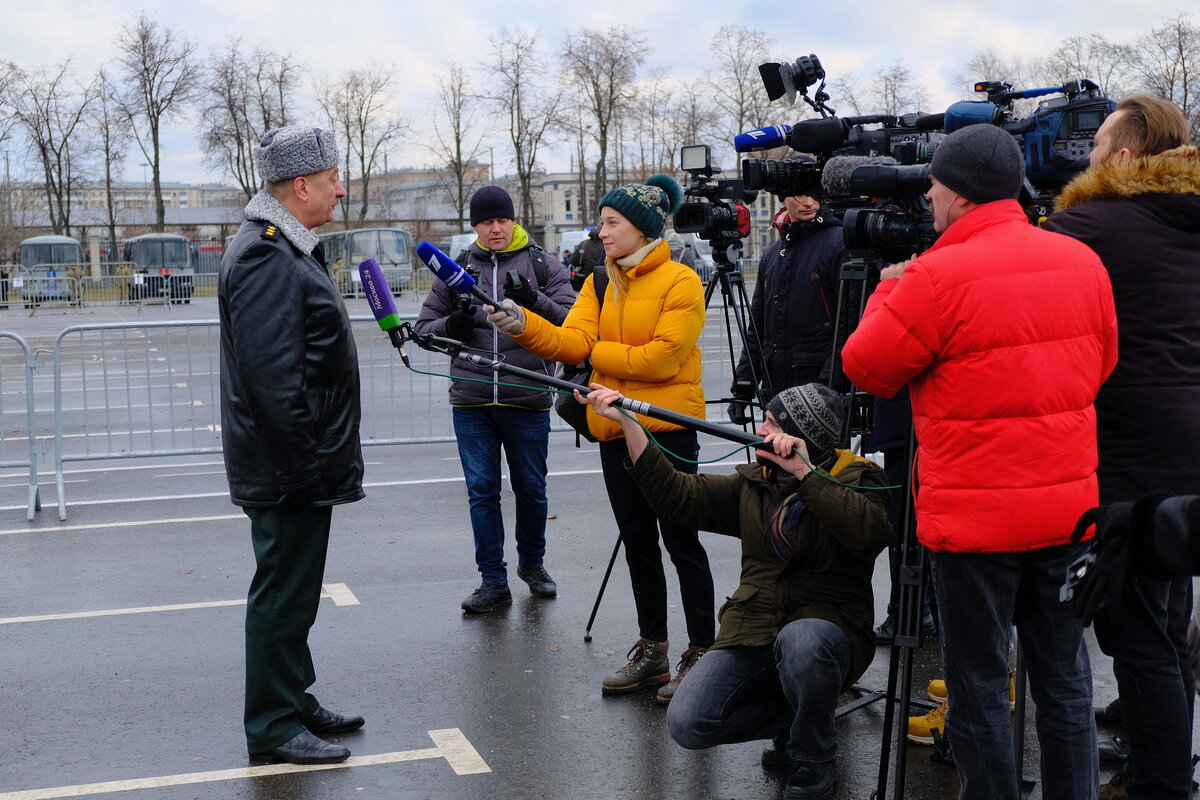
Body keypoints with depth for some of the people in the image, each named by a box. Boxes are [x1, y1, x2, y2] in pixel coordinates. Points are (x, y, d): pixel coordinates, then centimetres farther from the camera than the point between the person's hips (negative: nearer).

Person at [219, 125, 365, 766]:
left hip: (297, 467, 11)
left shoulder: (286, 250, 16)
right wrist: (304, 467, -23)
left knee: (293, 591, 19)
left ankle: (294, 701, 31)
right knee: (283, 595, 0)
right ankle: (272, 727, 11)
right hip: (288, 471, -11)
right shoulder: (266, 258, -19)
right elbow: (272, 380, -26)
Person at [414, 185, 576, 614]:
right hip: (471, 402, 1)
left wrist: (534, 301, -22)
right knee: (481, 491, 3)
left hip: (528, 401, -1)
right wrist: (450, 326, -11)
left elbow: (572, 322, -5)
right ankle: (493, 581, 12)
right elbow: (423, 326, 11)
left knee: (531, 489, 10)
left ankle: (532, 563, 32)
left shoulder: (543, 266, 3)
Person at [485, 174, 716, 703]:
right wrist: (525, 325, -22)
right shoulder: (599, 284, 11)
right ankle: (652, 650, 25)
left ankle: (701, 653, 11)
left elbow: (661, 358, -18)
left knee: (680, 541, 0)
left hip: (668, 427, -7)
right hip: (615, 428, 7)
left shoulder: (681, 282, -9)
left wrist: (596, 352, -8)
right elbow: (573, 341, -5)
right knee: (637, 542, 14)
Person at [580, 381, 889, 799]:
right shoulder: (753, 484, 12)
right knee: (687, 724, -18)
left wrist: (805, 473, -24)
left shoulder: (855, 479, -4)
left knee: (801, 641, -41)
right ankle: (795, 718, 10)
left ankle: (814, 759, -11)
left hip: (826, 628, -4)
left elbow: (870, 533, -26)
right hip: (752, 634, 4)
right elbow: (677, 494, 6)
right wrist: (627, 422, 0)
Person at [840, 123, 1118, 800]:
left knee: (978, 682, 7)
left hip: (976, 514, -6)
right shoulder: (1083, 262, 2)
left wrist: (889, 294, 8)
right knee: (1064, 675, 16)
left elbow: (866, 368, -6)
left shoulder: (939, 277, -17)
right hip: (1069, 507, 6)